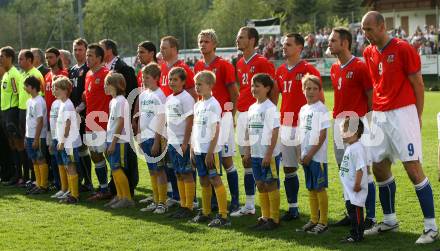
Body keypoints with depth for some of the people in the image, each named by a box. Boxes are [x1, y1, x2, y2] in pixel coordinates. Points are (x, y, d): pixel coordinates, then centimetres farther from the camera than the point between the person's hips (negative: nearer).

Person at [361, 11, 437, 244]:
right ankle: (389, 220, 24)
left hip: (402, 113, -7)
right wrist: (373, 112, 11)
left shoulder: (403, 49, -9)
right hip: (379, 117, 7)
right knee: (379, 168, 9)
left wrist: (418, 116, -4)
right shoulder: (368, 53, 10)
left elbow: (417, 84, -5)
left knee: (414, 169, -9)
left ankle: (431, 226, -4)